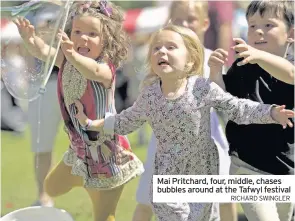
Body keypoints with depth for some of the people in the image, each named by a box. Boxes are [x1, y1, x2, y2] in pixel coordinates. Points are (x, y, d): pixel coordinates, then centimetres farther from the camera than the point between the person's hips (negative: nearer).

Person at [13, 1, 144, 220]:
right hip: (80, 149, 7)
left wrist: (74, 57, -68)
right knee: (52, 188, 24)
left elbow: (94, 71, -48)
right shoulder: (66, 62, -4)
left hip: (107, 152, -7)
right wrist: (31, 40, -43)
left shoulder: (106, 67, -24)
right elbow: (43, 52, -21)